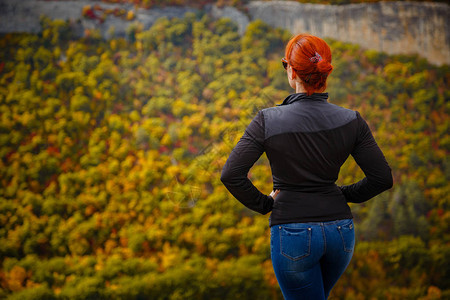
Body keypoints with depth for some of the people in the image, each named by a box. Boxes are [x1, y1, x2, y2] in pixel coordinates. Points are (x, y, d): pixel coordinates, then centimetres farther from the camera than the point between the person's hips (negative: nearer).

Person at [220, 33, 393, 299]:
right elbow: (382, 178, -4)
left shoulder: (268, 120, -12)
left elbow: (231, 175, -17)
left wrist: (264, 204, -2)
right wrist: (345, 194, 12)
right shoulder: (350, 121, -5)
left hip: (292, 231, -4)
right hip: (340, 229, 4)